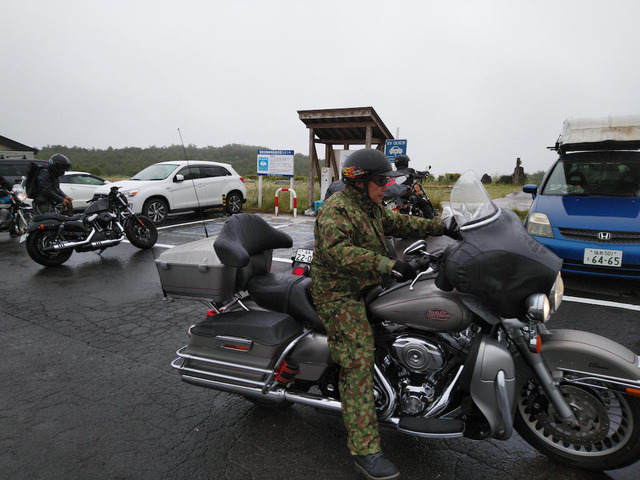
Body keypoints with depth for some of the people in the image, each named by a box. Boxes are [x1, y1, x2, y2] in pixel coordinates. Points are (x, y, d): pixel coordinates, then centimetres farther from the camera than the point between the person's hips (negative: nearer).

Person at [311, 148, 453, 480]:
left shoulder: (371, 207, 15)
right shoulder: (336, 210, -18)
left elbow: (398, 223, 18)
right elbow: (337, 250, -33)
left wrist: (440, 227, 8)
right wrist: (388, 265, -39)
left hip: (366, 288, 10)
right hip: (340, 295, -10)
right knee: (359, 363, -15)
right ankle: (365, 450, -9)